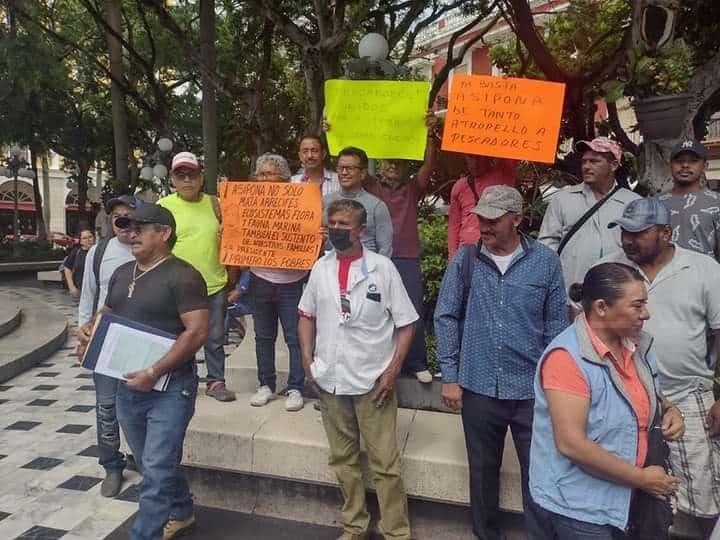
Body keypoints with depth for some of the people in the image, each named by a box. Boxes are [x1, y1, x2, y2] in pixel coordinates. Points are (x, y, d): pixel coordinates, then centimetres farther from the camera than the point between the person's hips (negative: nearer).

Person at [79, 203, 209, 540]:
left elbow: (197, 332, -22)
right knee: (153, 464, 21)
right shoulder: (121, 273, 10)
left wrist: (154, 372, -24)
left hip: (170, 387, -8)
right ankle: (180, 513, 41)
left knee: (156, 469, -3)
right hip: (128, 385, 8)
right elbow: (106, 316, 23)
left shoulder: (182, 276, -15)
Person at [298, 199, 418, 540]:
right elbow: (307, 315, 14)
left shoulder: (382, 267, -8)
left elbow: (406, 323, -5)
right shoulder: (321, 268, 4)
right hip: (330, 380, 4)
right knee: (343, 459, 17)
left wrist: (393, 370, -11)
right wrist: (307, 361, 4)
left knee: (385, 463, 5)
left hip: (373, 380, -4)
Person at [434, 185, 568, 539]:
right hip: (478, 388, 1)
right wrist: (450, 376, -1)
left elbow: (556, 325, 1)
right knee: (482, 472, 18)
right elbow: (446, 317, 0)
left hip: (532, 390, -1)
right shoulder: (465, 259, -4)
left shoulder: (545, 261, -5)